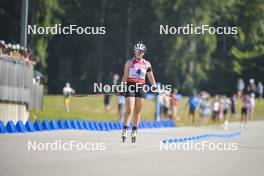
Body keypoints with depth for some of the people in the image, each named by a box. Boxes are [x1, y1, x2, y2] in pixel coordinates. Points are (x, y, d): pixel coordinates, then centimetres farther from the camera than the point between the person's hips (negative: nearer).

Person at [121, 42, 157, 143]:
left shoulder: (147, 64, 9)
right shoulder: (129, 62, 1)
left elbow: (150, 76, 15)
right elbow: (125, 76, -1)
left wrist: (154, 86, 4)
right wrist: (123, 87, -10)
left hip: (141, 88, 3)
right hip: (130, 87, -3)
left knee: (137, 111, 5)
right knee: (129, 110, -12)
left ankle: (134, 131, 13)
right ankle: (125, 130, -14)